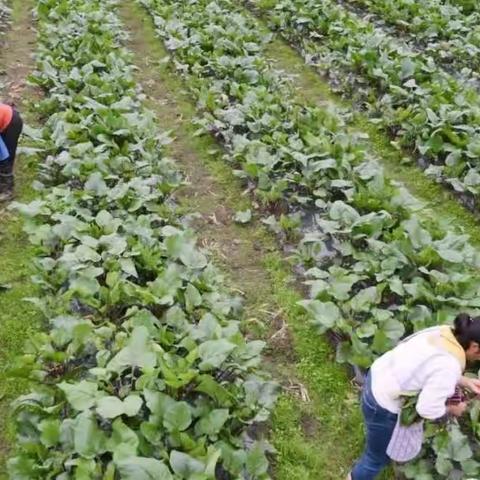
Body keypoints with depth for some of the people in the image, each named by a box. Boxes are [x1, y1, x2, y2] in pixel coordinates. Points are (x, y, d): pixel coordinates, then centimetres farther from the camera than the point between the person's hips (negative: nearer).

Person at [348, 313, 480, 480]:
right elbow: (428, 410, -29)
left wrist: (465, 382, 4)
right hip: (383, 406, -9)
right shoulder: (449, 366, -32)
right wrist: (453, 410, -10)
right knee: (379, 457, 17)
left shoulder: (444, 333, -8)